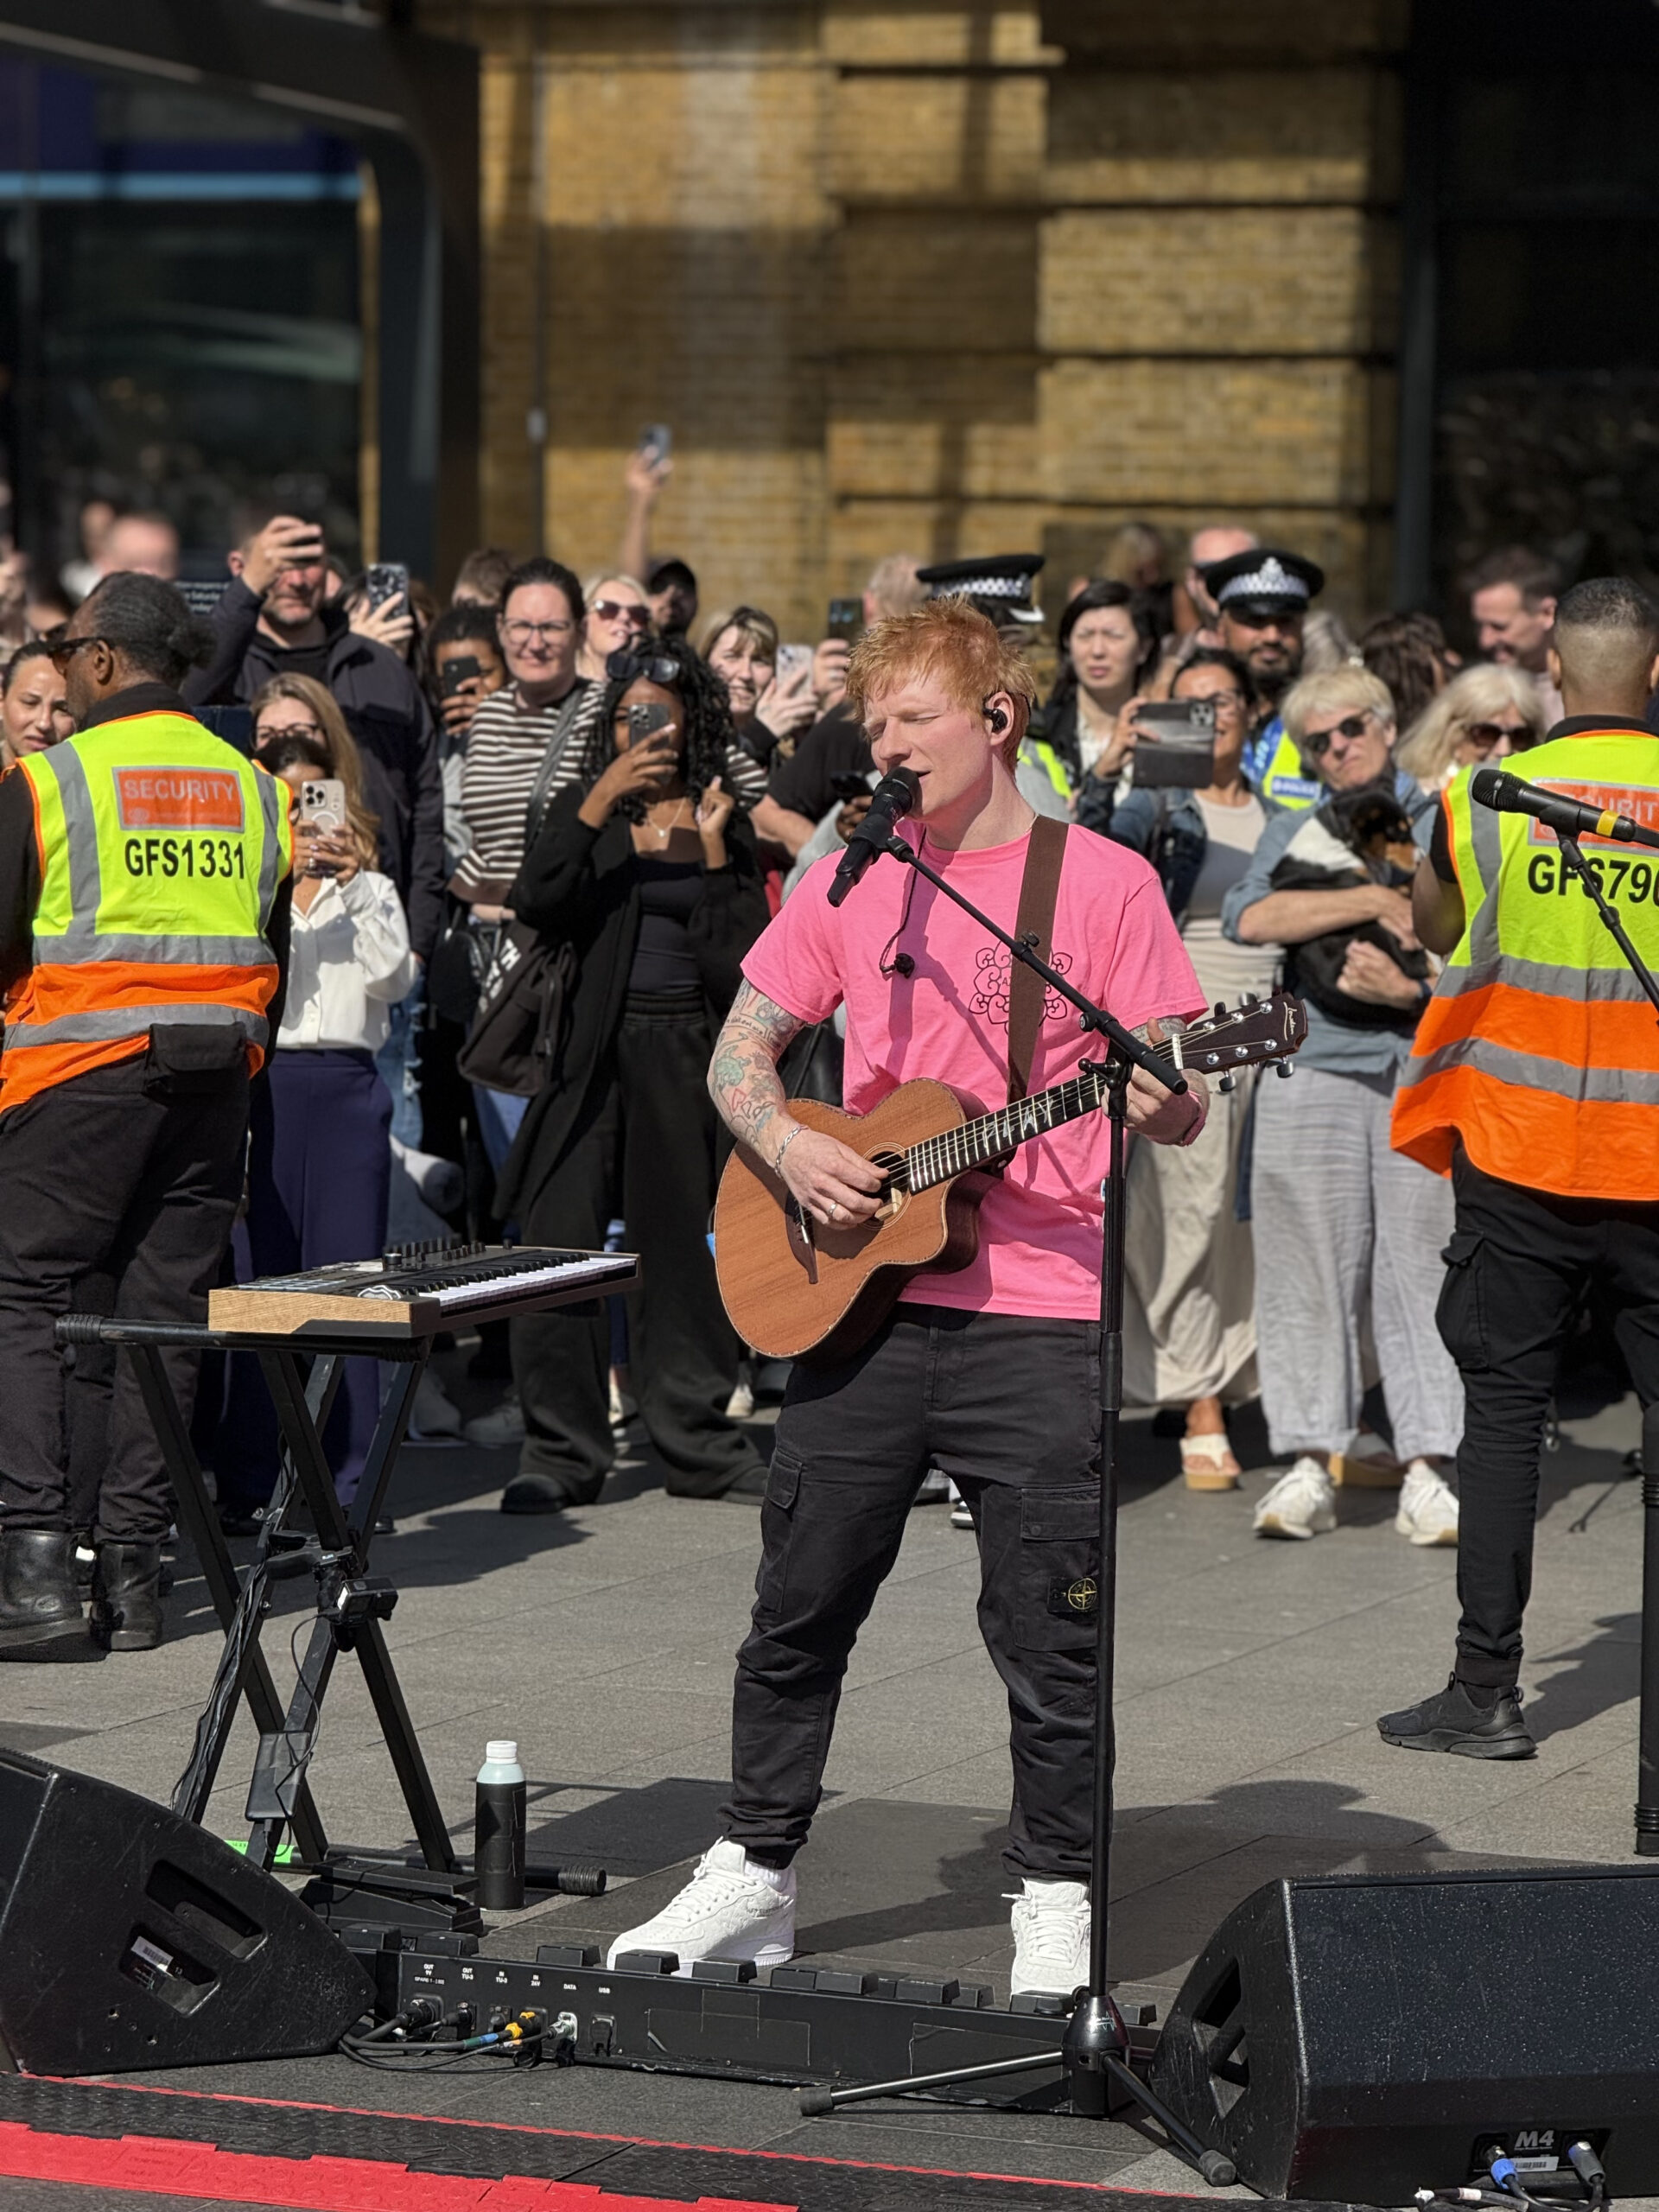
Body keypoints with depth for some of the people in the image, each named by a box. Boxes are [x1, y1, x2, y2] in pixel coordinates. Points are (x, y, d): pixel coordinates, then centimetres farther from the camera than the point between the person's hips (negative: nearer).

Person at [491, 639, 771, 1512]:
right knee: (558, 1241, -8)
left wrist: (712, 854, -9)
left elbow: (742, 958, -1)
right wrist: (600, 802, -19)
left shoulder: (723, 826, 8)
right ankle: (560, 1452, -3)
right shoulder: (585, 808, 8)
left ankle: (696, 1437, 18)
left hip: (683, 1055, 1)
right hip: (590, 1051, -1)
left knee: (679, 1243, 7)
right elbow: (535, 900, -12)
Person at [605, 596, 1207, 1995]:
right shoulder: (852, 881, 9)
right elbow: (740, 1049, 14)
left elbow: (1183, 1111, -3)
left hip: (1038, 1316, -4)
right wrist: (788, 1146, -6)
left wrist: (1155, 1102, -26)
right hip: (863, 1298, 4)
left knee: (1048, 1634, -1)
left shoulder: (1105, 882, -2)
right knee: (801, 1608, 10)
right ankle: (755, 1878, 23)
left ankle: (1056, 1902, 13)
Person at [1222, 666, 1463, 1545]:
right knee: (1312, 1265, -3)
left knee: (1422, 1264, -6)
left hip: (1430, 1068, -1)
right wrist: (1377, 902, -9)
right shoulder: (1294, 833, 17)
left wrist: (1413, 989, -12)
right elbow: (1250, 916, -3)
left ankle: (1427, 1472, -6)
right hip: (1316, 1068, 1)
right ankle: (1310, 1463, 1)